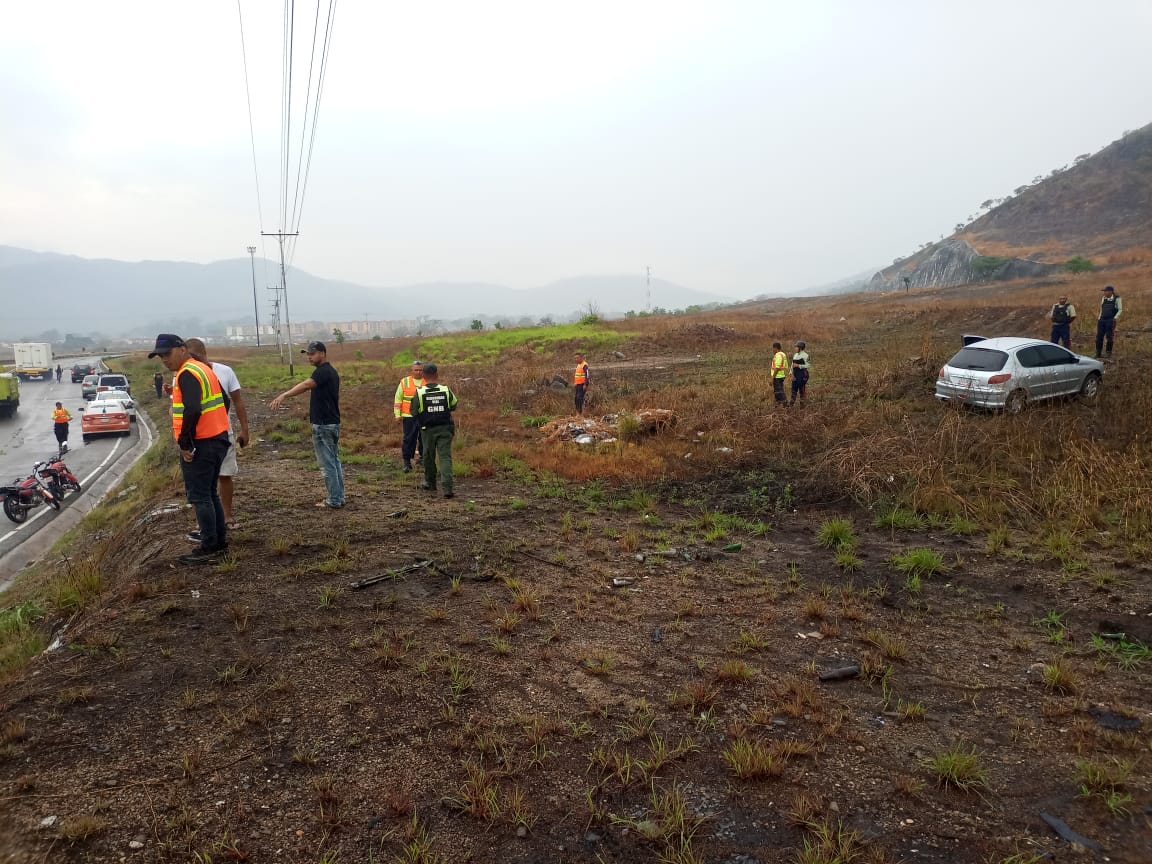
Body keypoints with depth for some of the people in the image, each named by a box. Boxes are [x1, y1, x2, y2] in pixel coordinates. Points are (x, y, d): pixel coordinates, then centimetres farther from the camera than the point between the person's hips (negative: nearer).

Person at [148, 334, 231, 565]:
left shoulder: (187, 374, -15)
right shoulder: (204, 369, 16)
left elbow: (191, 411, -26)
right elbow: (223, 401, 21)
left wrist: (185, 443, -19)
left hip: (200, 444, -10)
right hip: (218, 439, 10)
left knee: (199, 496, -3)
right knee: (210, 493, 17)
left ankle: (209, 549, 1)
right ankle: (220, 542, 23)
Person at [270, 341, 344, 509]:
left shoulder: (322, 371, -15)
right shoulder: (331, 372, 15)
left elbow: (306, 385, -32)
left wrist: (284, 395, -42)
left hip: (323, 425, -10)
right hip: (333, 423, 10)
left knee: (327, 464, -4)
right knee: (334, 461, 13)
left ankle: (334, 501, 0)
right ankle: (339, 498, 19)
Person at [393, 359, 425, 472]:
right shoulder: (404, 382, 4)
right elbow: (398, 399, 7)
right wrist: (397, 414, 2)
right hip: (409, 416, -1)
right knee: (408, 439, -1)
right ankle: (407, 462, 4)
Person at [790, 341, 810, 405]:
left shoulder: (805, 355, -9)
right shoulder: (795, 355, 13)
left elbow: (808, 365, -12)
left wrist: (799, 366, -17)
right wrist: (792, 373, 7)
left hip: (802, 374, -7)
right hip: (795, 374, 7)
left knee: (802, 390, -1)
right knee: (794, 389, 7)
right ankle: (792, 404, 11)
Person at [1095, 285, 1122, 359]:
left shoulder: (1117, 299, -5)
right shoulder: (1103, 298, 9)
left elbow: (1120, 310, -2)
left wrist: (1115, 318, -13)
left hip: (1111, 320, -4)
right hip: (1102, 320, 4)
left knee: (1109, 337, -1)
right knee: (1099, 337, 1)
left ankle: (1109, 353, 10)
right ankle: (1098, 354, 7)